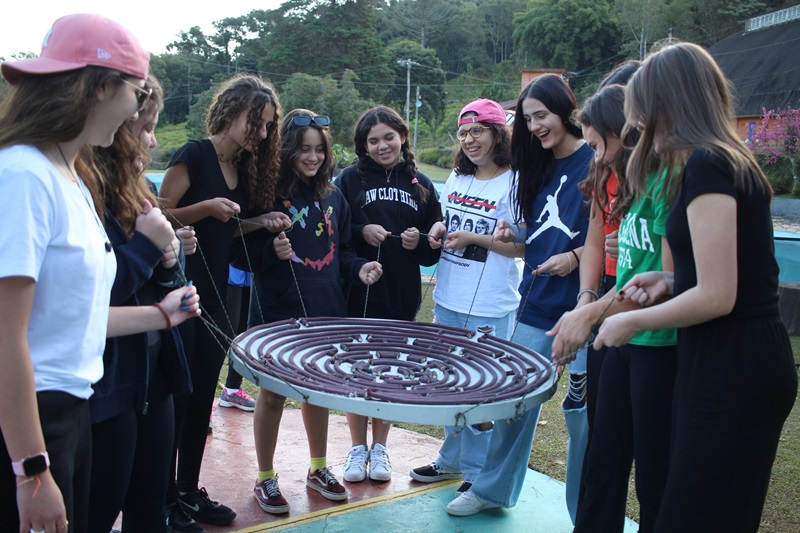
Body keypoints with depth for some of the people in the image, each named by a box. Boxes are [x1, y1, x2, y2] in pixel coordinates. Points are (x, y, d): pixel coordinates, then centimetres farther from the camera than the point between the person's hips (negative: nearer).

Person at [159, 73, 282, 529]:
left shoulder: (246, 167, 9)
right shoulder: (194, 156, -11)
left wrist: (260, 223, 0)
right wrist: (207, 207, -24)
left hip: (217, 298, 7)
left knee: (202, 400, 13)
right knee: (174, 399, 1)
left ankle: (189, 491, 26)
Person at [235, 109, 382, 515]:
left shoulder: (333, 197, 6)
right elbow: (240, 253, -10)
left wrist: (358, 268, -5)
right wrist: (272, 250, -28)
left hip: (324, 311, 5)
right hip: (276, 314, -5)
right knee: (273, 393, 7)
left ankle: (319, 468, 34)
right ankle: (265, 479, 23)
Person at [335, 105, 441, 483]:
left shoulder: (421, 185, 7)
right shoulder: (350, 180, 1)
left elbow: (434, 250, 8)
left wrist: (419, 242, -12)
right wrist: (362, 233, -17)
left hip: (402, 297, 2)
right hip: (358, 293, -1)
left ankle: (379, 448, 25)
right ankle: (358, 448, 22)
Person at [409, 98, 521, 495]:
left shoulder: (514, 182, -11)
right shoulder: (457, 177, 10)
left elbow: (522, 246, -12)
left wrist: (473, 238, -21)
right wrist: (439, 231, -1)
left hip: (489, 308, -7)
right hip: (447, 300, 7)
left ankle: (478, 471, 21)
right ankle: (451, 459, 34)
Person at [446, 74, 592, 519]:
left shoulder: (595, 161, -8)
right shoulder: (539, 166, 14)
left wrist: (576, 256, -19)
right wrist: (513, 235, 4)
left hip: (582, 304, -6)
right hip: (537, 302, 7)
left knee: (583, 408, 4)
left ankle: (586, 512, 21)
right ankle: (493, 489, 30)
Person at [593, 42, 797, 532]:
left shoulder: (706, 166, -16)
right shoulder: (731, 160, 14)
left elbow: (717, 297, -21)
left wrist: (634, 321, -7)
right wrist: (671, 283, 10)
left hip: (732, 370, -10)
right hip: (747, 361, 10)